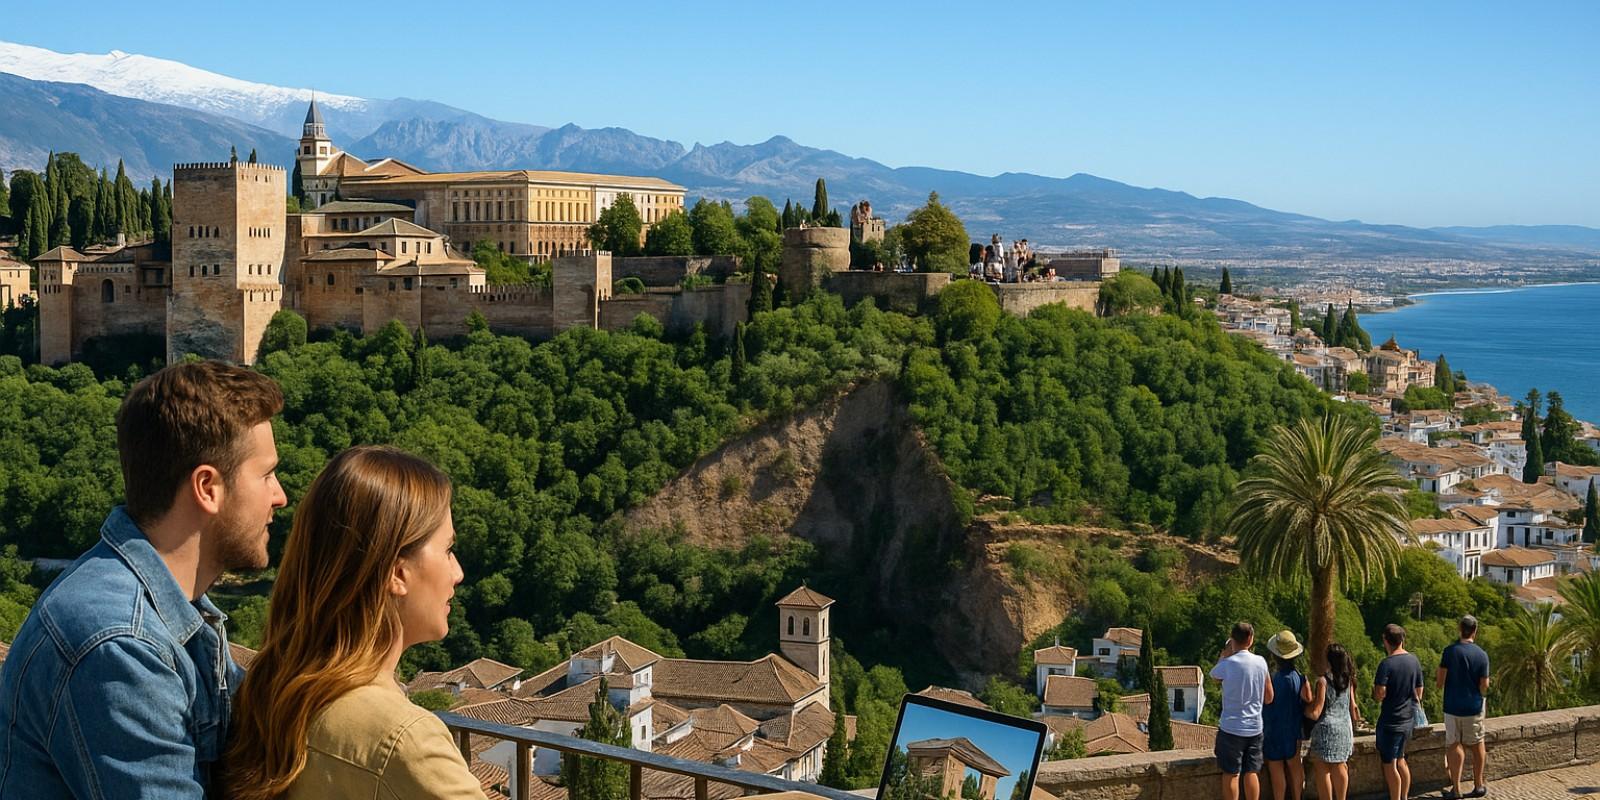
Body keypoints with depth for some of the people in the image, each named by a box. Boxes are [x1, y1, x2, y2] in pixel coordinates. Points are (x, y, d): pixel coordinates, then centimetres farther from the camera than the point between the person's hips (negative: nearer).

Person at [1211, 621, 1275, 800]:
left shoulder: (1228, 664, -15)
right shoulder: (1261, 662, -2)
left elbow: (1213, 674, 9)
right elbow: (1269, 698, 5)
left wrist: (1225, 652, 8)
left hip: (1231, 728, -4)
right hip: (1255, 727, 4)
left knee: (1231, 774, 5)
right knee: (1252, 773, 11)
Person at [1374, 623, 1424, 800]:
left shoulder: (1386, 664, -19)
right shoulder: (1414, 661, 1)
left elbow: (1380, 695, -23)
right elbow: (1418, 693, 9)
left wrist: (1373, 691, -2)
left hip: (1391, 721, -7)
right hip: (1409, 719, 7)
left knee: (1390, 765, 3)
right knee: (1400, 760, 22)